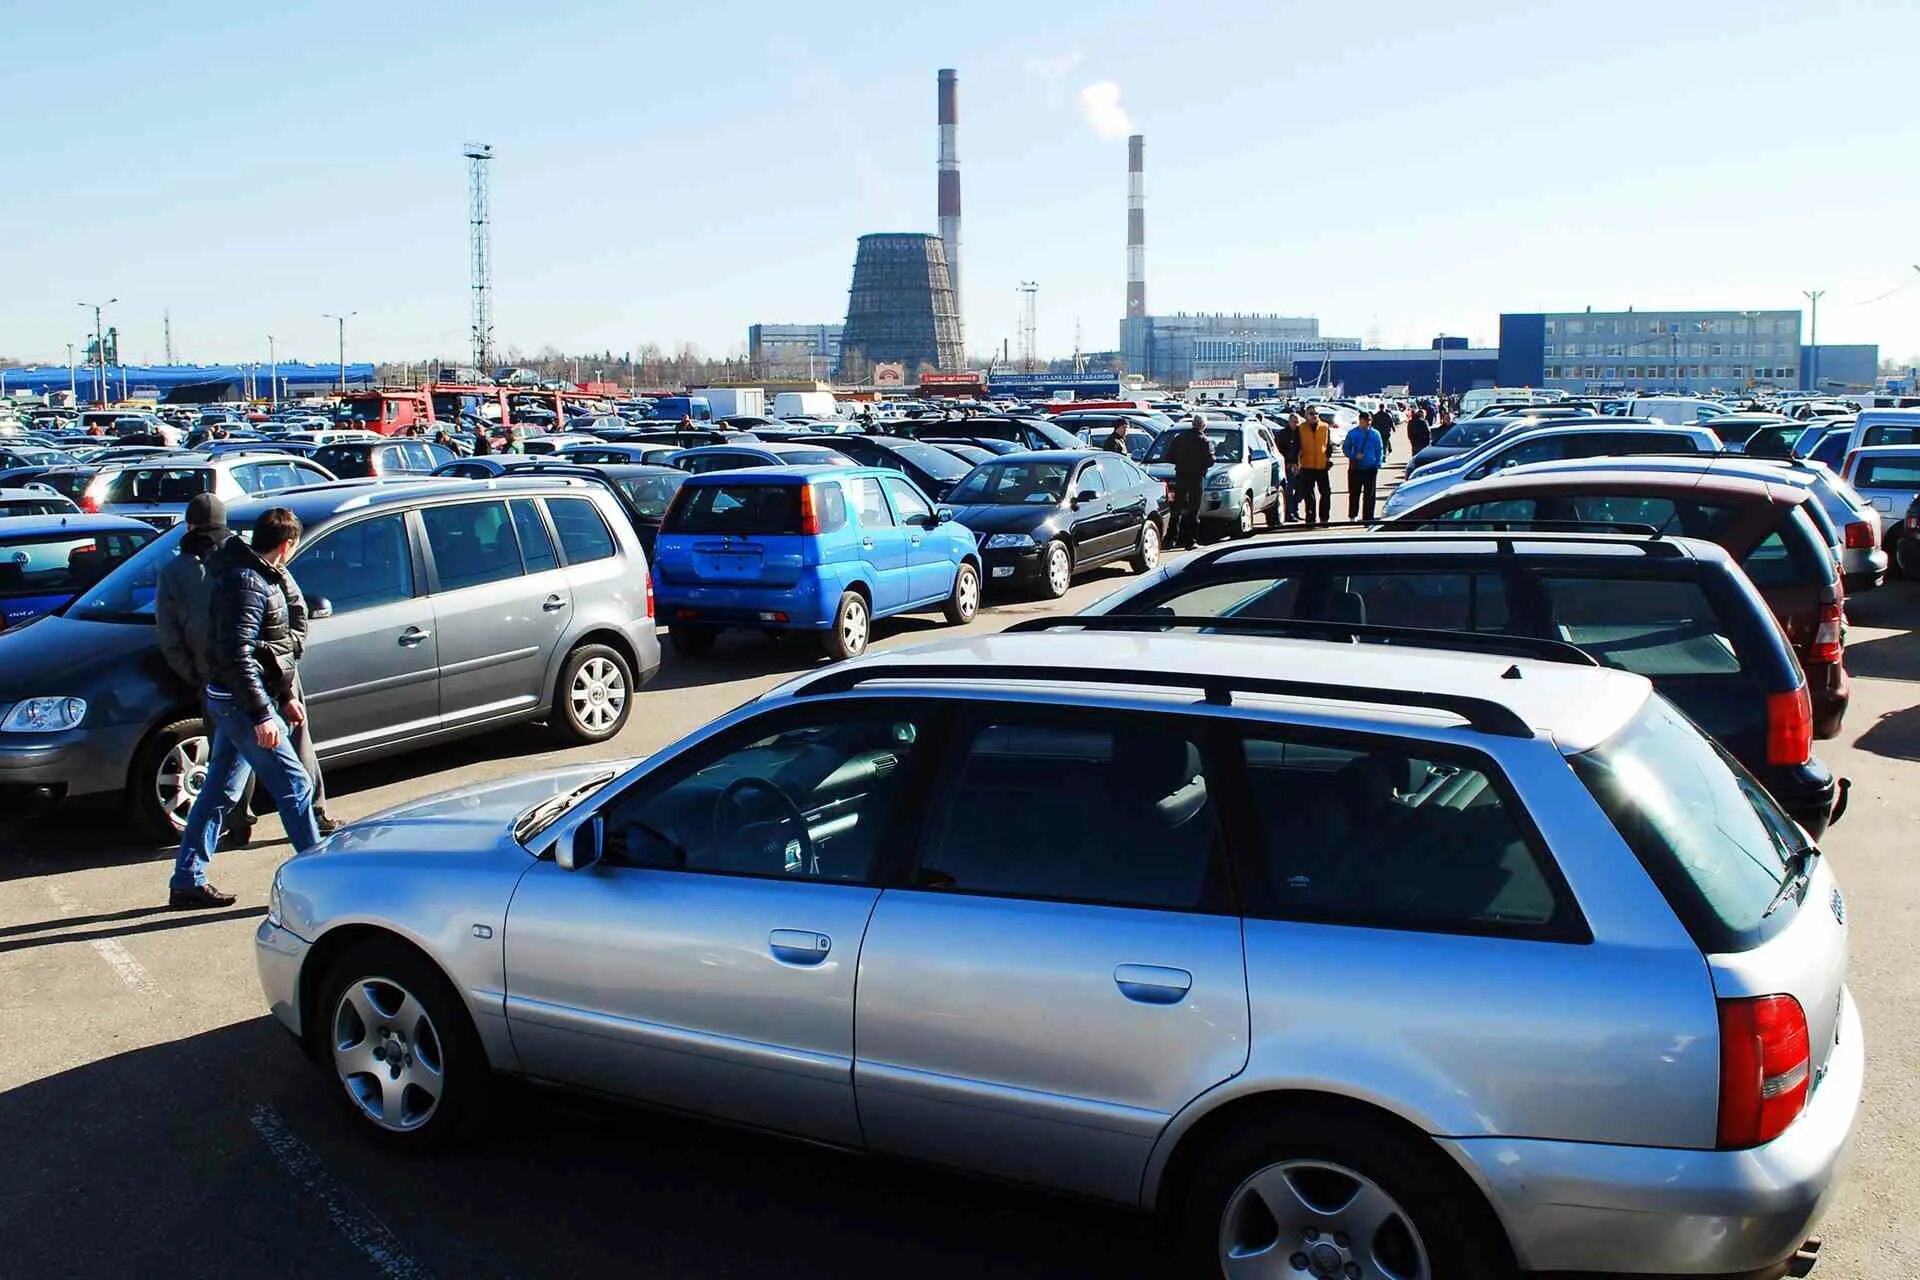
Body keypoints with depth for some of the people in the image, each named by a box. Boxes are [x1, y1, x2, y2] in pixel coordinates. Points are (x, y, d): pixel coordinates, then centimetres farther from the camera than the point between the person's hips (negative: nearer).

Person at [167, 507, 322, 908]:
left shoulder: (258, 576, 14)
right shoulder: (247, 583, -18)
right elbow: (236, 656, -25)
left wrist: (286, 696, 24)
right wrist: (262, 715, -26)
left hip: (230, 701, 10)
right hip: (243, 702, -10)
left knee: (218, 792, 14)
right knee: (294, 787, -5)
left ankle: (187, 882, 21)